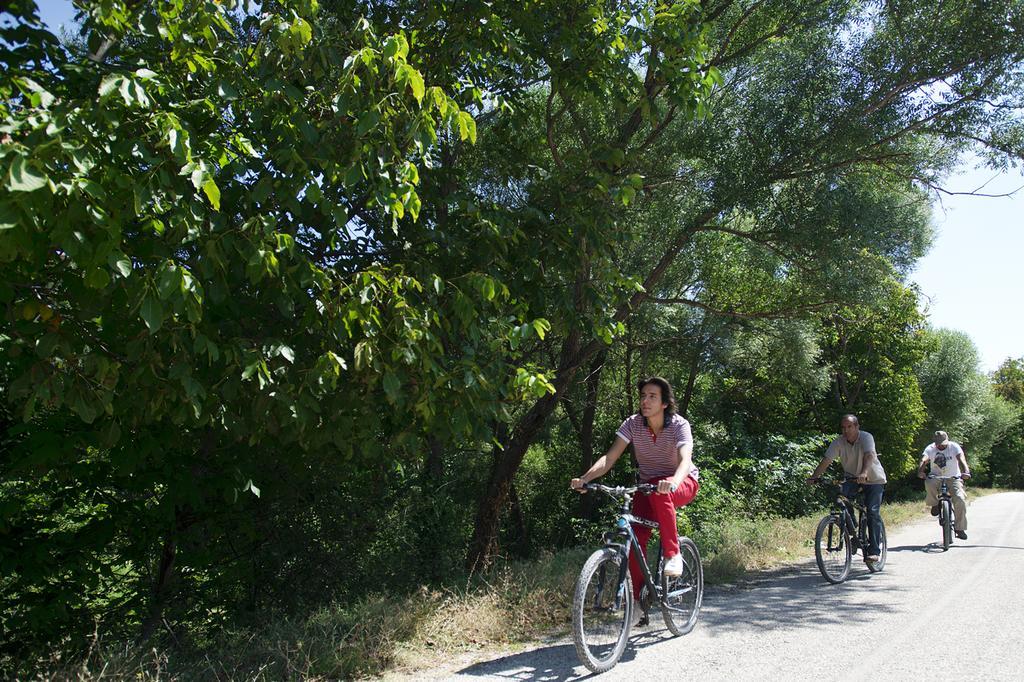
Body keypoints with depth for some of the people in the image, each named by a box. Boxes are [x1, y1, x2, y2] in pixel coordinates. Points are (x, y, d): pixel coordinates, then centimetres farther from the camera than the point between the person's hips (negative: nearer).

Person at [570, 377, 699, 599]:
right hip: (647, 485, 3)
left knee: (659, 492, -38)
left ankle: (673, 554, -23)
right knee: (636, 537, -18)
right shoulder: (633, 424, -13)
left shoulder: (679, 425, -21)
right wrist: (584, 478, -40)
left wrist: (673, 482, -61)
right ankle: (639, 596, 1)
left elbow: (685, 460, -38)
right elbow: (609, 457, -22)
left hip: (683, 483, -3)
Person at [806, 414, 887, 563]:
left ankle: (874, 550, -6)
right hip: (852, 478, 3)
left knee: (873, 512, -13)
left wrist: (864, 473, -59)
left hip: (874, 479, -3)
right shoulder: (839, 442, -13)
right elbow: (826, 460, -21)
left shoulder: (866, 437, -23)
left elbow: (869, 455, -40)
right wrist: (814, 477, -35)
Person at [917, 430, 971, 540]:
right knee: (929, 483, -35)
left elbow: (961, 459, -25)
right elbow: (924, 460, -23)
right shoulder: (930, 449, -7)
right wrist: (920, 471, -45)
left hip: (953, 478, 0)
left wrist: (966, 471, -45)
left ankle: (960, 528, -4)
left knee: (960, 499, -20)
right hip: (936, 478, 0)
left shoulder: (954, 446, -9)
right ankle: (935, 504, -7)